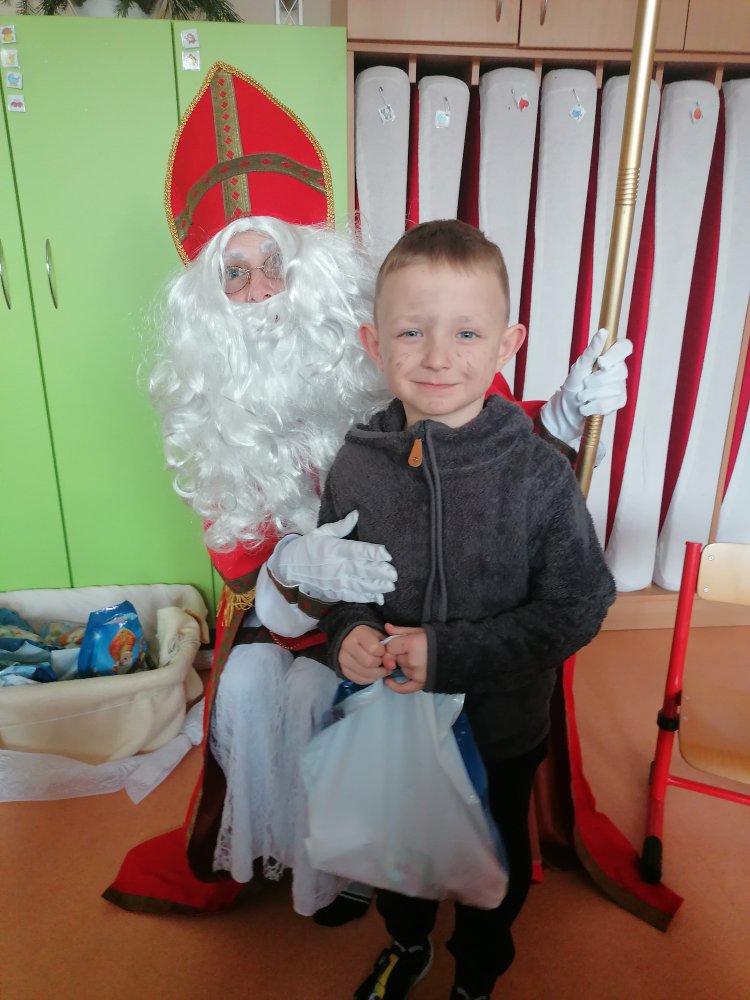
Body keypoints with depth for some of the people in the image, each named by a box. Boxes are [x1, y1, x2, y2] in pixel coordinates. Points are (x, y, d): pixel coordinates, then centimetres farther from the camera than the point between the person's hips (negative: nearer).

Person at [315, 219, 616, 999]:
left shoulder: (539, 474, -23)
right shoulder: (357, 463, -14)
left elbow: (578, 607, -18)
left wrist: (453, 654, -26)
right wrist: (348, 634, -19)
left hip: (500, 729, -2)